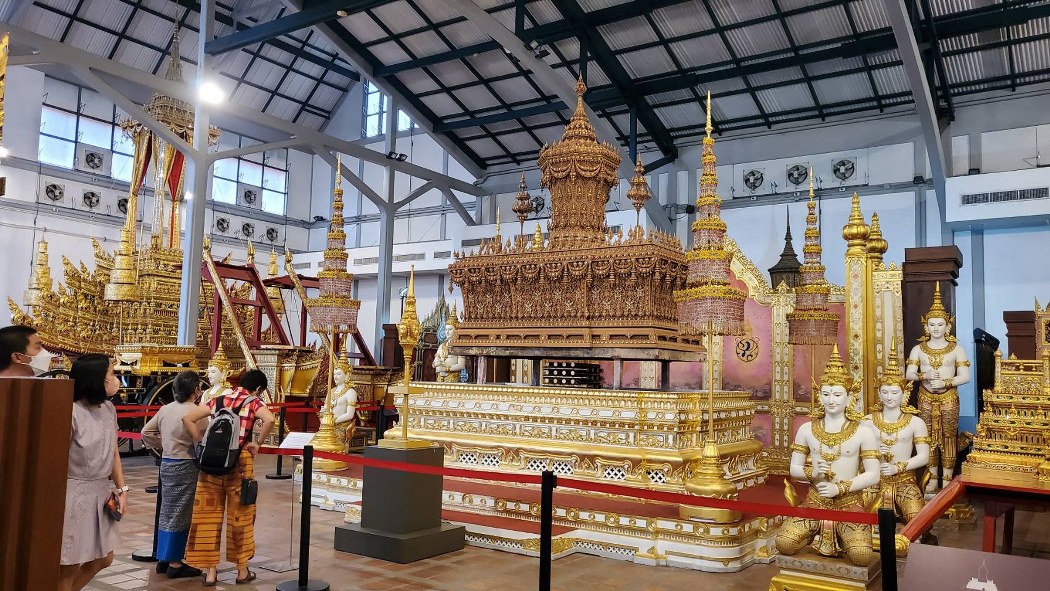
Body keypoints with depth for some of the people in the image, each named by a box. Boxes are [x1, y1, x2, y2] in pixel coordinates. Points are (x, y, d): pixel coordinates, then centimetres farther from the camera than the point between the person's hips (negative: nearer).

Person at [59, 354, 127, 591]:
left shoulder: (109, 409, 6)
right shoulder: (71, 412, -18)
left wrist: (122, 489, 12)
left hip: (101, 492, 8)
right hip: (74, 493, -8)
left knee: (103, 559, 17)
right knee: (68, 566, 4)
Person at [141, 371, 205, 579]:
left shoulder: (165, 409, 8)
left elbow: (146, 432, 14)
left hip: (167, 463, 8)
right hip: (186, 466, -8)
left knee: (167, 511, 17)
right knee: (180, 514, 0)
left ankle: (163, 559, 25)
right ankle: (175, 563, 7)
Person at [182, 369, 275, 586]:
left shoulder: (219, 400, 9)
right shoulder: (254, 402, -3)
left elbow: (187, 418, 4)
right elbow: (269, 420, -24)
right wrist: (256, 443, -10)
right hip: (239, 463, -3)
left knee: (209, 516, 11)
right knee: (240, 517, 9)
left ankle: (210, 571, 16)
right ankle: (242, 570, 20)